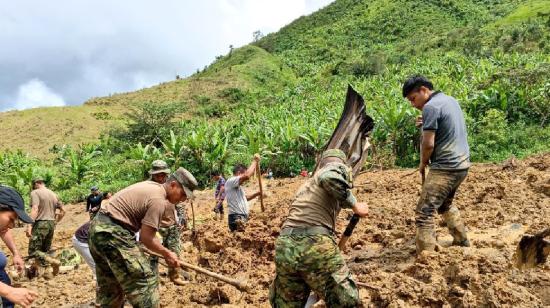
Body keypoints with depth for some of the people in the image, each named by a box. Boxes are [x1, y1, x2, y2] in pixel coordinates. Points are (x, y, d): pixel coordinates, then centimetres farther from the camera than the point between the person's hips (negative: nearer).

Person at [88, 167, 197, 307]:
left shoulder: (151, 185, 14)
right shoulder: (158, 200, -16)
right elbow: (146, 237, -15)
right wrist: (167, 254, -2)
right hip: (112, 233, -10)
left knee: (110, 288, 20)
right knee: (144, 282, -7)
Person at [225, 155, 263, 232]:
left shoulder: (238, 187, 25)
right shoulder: (230, 181, -7)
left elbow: (244, 198, 41)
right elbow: (247, 176, -22)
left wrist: (257, 194, 27)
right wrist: (254, 161, -11)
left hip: (242, 217, 10)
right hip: (236, 217, -10)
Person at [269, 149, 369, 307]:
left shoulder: (307, 183, 33)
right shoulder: (339, 167, 12)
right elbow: (329, 177, -13)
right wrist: (355, 205, -3)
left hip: (284, 247, 7)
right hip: (315, 244, -7)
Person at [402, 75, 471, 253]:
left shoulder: (431, 107, -14)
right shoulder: (451, 100, 14)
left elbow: (428, 144, -18)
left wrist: (423, 163, 0)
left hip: (445, 167, -10)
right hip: (463, 164, 10)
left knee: (425, 211, -10)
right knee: (446, 204, 28)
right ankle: (462, 241, 37)